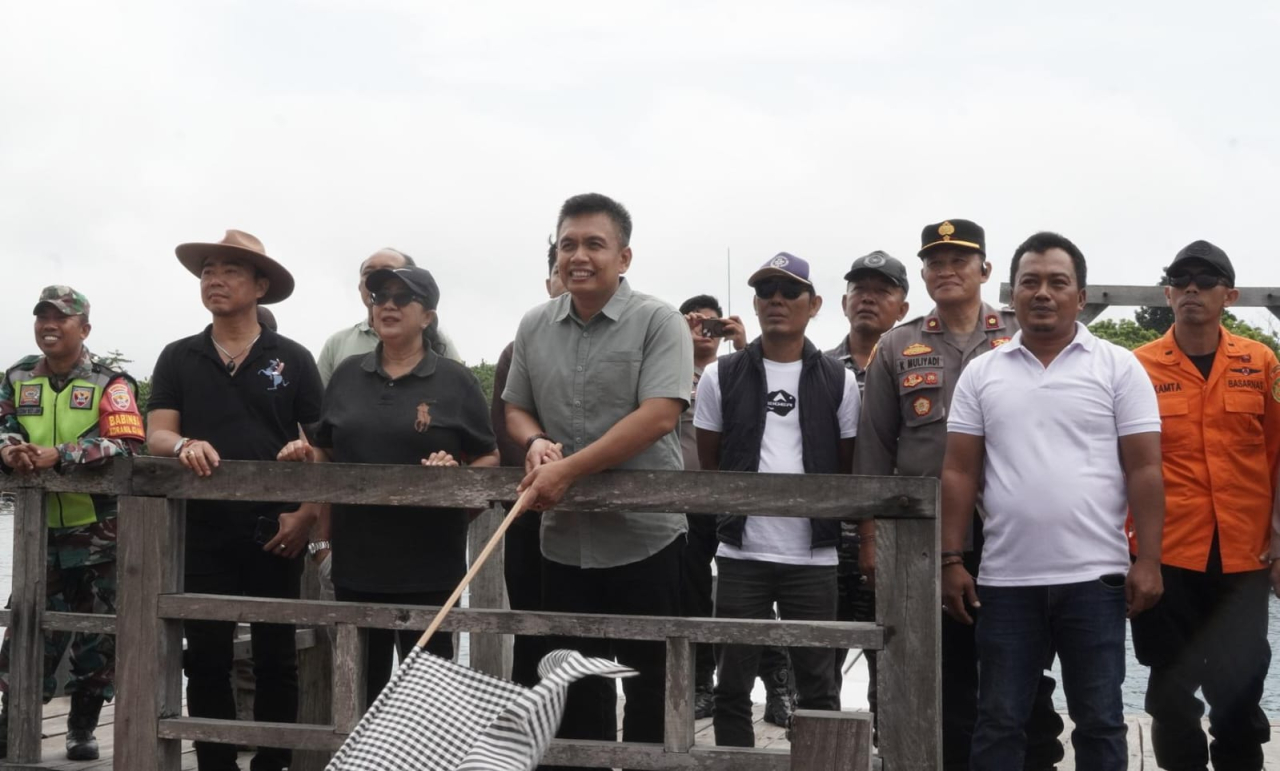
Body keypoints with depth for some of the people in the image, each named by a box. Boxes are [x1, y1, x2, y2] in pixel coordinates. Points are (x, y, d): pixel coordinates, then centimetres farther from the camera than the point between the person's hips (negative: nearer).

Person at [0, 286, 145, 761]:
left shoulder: (110, 383, -7)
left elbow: (127, 444, -19)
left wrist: (57, 455, -28)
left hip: (99, 533, -3)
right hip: (40, 529, 3)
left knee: (97, 632, 6)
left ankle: (83, 728, 19)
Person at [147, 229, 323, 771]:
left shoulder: (293, 359, 3)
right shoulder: (177, 358, 9)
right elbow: (156, 436, 1)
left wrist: (306, 513, -11)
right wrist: (184, 445, -23)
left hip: (274, 531, -1)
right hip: (203, 530, 2)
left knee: (275, 659, 5)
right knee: (206, 660, 4)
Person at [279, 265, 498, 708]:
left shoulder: (454, 381, -1)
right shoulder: (347, 376, 10)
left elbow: (489, 460, 1)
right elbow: (328, 454, 16)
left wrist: (456, 473, -18)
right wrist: (307, 454, -5)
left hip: (428, 562, -4)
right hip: (356, 558, 4)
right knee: (361, 680, 13)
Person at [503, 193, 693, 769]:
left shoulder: (659, 322, -9)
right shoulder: (534, 327, 8)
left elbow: (659, 416, -19)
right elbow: (515, 408, 17)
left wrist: (568, 470, -22)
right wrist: (535, 441, -7)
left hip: (644, 535, -4)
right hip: (564, 538, 5)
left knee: (650, 686, 6)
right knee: (575, 686, 13)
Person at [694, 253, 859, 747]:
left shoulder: (838, 382, 4)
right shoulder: (720, 377, 4)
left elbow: (849, 470, 8)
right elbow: (708, 464, 10)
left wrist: (831, 520, 3)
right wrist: (735, 509, 7)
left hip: (813, 557, 0)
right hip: (740, 553, 0)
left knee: (818, 687, 8)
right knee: (732, 686, 6)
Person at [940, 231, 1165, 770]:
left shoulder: (1119, 368, 1)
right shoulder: (981, 374, 7)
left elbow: (1144, 470, -2)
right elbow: (959, 473, 7)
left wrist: (1148, 562, -8)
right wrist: (951, 560, 1)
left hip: (1093, 577, -2)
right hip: (1005, 579, 2)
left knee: (1099, 721, 7)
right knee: (997, 722, 8)